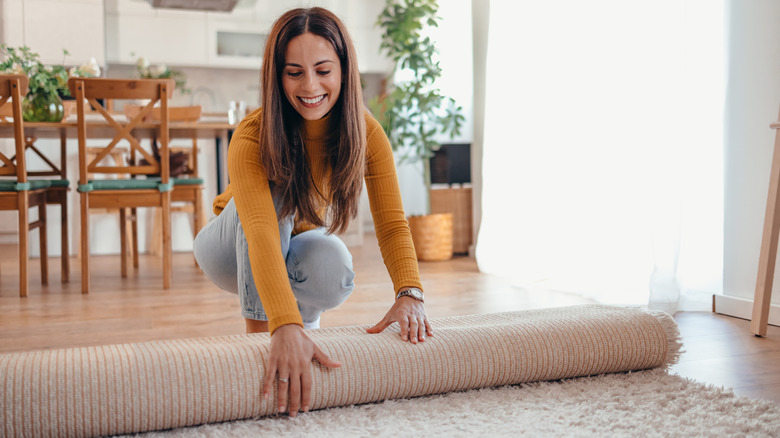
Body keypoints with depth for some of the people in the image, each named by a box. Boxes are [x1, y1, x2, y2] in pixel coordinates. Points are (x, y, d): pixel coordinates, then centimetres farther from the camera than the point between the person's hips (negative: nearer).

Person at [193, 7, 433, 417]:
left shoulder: (365, 132, -20)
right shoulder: (252, 137, -32)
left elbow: (392, 223, -27)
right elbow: (260, 231, -47)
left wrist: (409, 294, -46)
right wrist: (285, 327, -62)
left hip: (300, 245, 3)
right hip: (234, 251, -2)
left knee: (334, 268, -34)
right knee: (274, 194, -34)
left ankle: (307, 317, 2)